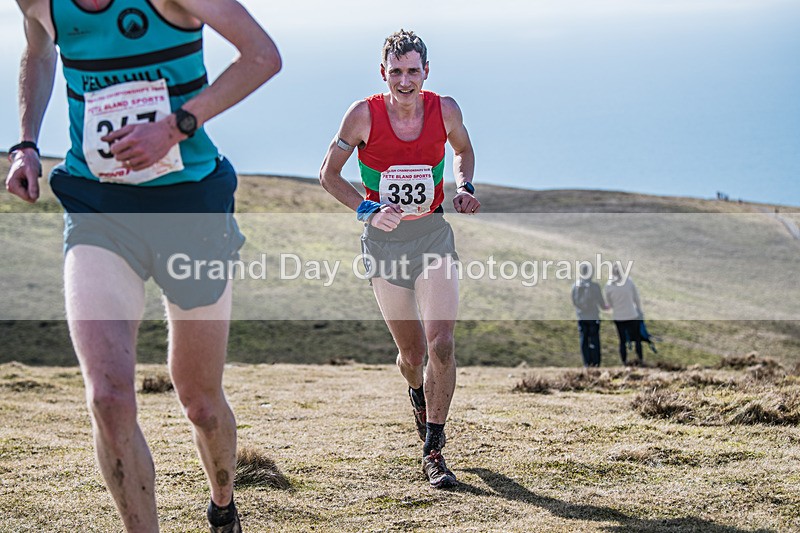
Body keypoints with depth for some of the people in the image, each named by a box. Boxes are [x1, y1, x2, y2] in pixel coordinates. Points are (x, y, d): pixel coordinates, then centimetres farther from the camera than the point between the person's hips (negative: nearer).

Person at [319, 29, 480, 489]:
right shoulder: (364, 114, -12)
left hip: (433, 234, 1)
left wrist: (464, 188, -4)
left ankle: (433, 452, -5)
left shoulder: (445, 109, -7)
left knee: (441, 344, -15)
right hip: (385, 240, -1)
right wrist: (369, 210, -16)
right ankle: (419, 395, 45)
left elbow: (463, 150, 16)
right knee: (412, 353, 7)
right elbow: (329, 174, -2)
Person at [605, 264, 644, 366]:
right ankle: (640, 359, 25)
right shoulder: (629, 281, -10)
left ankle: (624, 362, 16)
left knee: (622, 341, 12)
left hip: (618, 317, 1)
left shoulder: (608, 285, -9)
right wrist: (640, 310, 15)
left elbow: (609, 303, 1)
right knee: (637, 338, 17)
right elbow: (636, 298, -1)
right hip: (632, 315, 0)